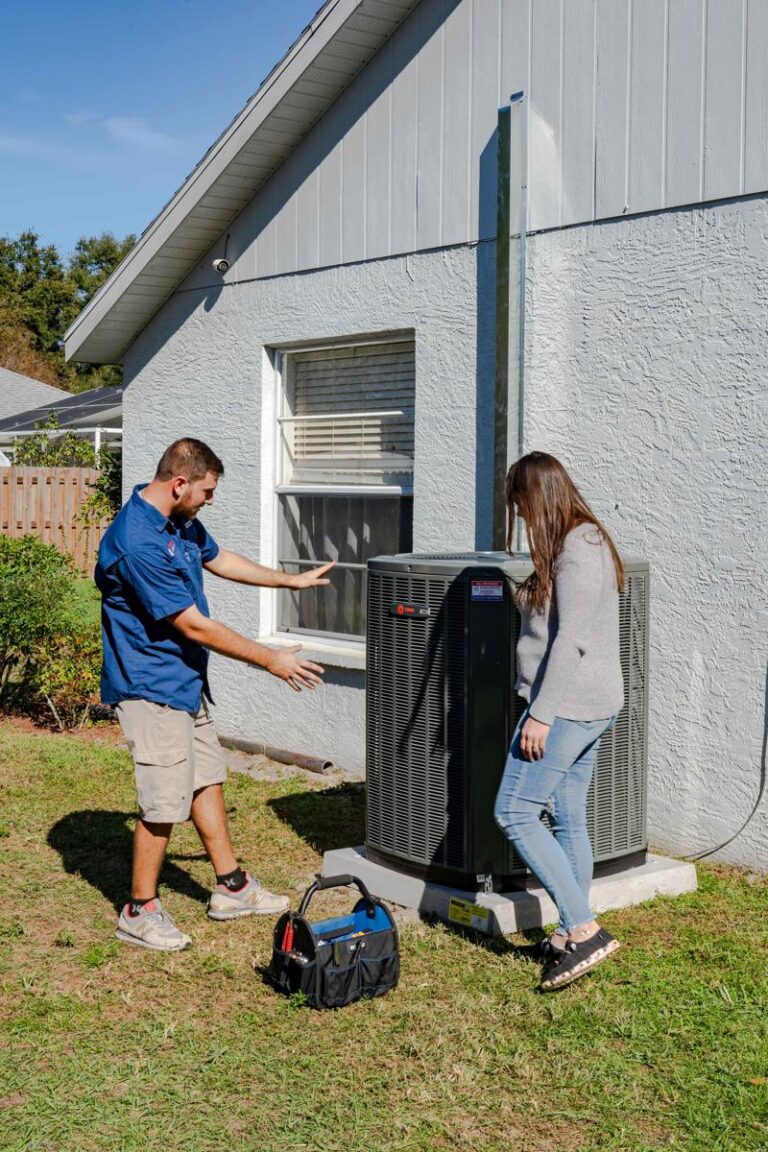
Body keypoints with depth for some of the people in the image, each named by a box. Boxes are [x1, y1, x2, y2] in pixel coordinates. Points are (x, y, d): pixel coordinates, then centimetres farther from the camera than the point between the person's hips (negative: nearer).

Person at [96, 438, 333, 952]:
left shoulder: (182, 521, 3)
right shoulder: (137, 542, -27)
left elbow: (219, 559, 23)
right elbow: (194, 626, -25)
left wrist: (292, 580, 24)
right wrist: (270, 660, -17)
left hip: (187, 680, 10)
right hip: (152, 687, -10)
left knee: (208, 779, 17)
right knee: (165, 803, -3)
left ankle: (232, 888, 30)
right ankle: (140, 912, 13)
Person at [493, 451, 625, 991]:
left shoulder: (576, 550, -16)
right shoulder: (586, 542, 14)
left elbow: (571, 640, -22)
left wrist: (540, 714, -21)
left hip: (566, 704, -10)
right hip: (590, 705, 10)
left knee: (515, 812, -7)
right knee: (568, 819, 14)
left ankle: (583, 930, -7)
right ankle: (574, 935, 22)